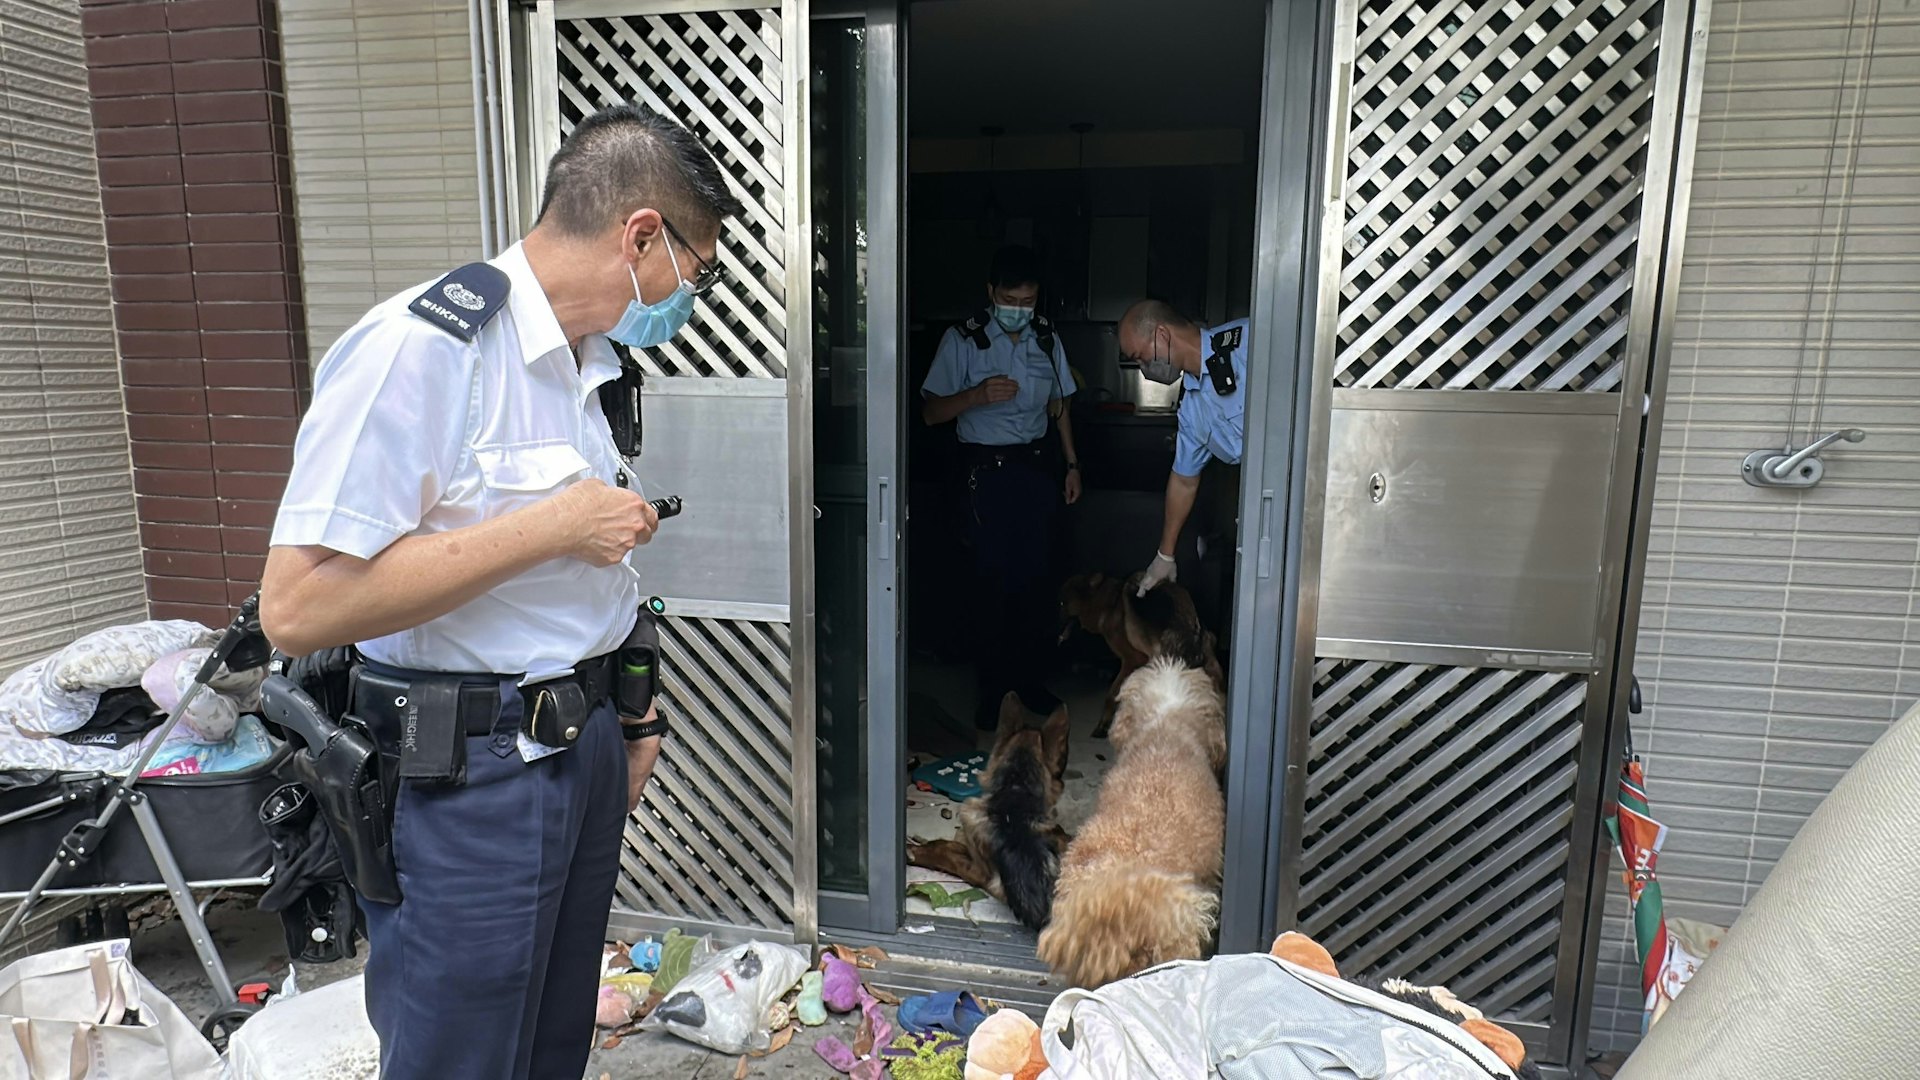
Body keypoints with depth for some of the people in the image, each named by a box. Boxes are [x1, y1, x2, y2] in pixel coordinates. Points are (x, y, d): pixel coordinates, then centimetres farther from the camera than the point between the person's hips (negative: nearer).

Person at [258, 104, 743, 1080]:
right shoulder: (421, 346, -20)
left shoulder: (586, 360, 9)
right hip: (465, 773, -8)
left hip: (584, 742, 8)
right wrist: (553, 526, -23)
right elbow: (297, 607, -26)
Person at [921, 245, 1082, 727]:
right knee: (993, 579, -1)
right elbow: (931, 411, -8)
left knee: (1036, 575, 4)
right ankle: (991, 688, 13)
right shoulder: (963, 340, -6)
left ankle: (1030, 678, 20)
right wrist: (977, 394, -25)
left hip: (1036, 466, 4)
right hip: (986, 470, -3)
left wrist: (1071, 463, 14)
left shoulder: (1046, 337, 7)